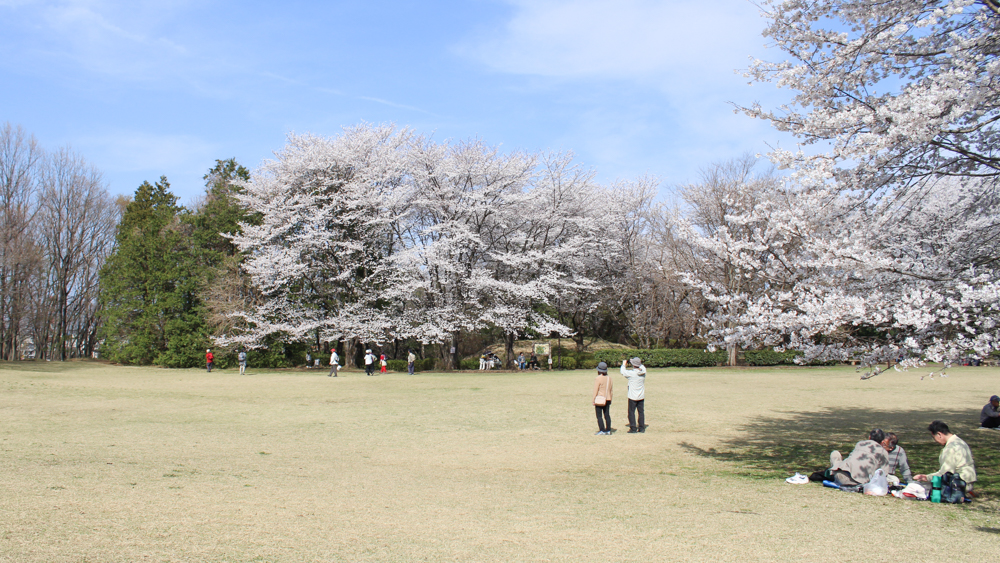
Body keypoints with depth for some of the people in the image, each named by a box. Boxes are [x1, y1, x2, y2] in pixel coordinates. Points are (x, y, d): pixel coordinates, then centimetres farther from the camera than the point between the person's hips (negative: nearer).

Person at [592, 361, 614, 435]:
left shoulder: (598, 379, -14)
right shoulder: (609, 378, 6)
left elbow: (595, 390, -12)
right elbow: (611, 390, 13)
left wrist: (594, 401, -6)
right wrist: (610, 400, 22)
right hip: (607, 399, 7)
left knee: (599, 416, -3)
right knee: (607, 415, 11)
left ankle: (602, 431, -7)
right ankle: (608, 430, 14)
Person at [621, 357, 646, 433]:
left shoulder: (631, 373, -19)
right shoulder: (643, 372, -7)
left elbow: (623, 372, -2)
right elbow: (642, 367, 17)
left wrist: (624, 364, 13)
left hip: (633, 397, -5)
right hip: (641, 396, 5)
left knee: (631, 412, 4)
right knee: (641, 412, 12)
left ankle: (633, 428, 3)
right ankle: (642, 428, 15)